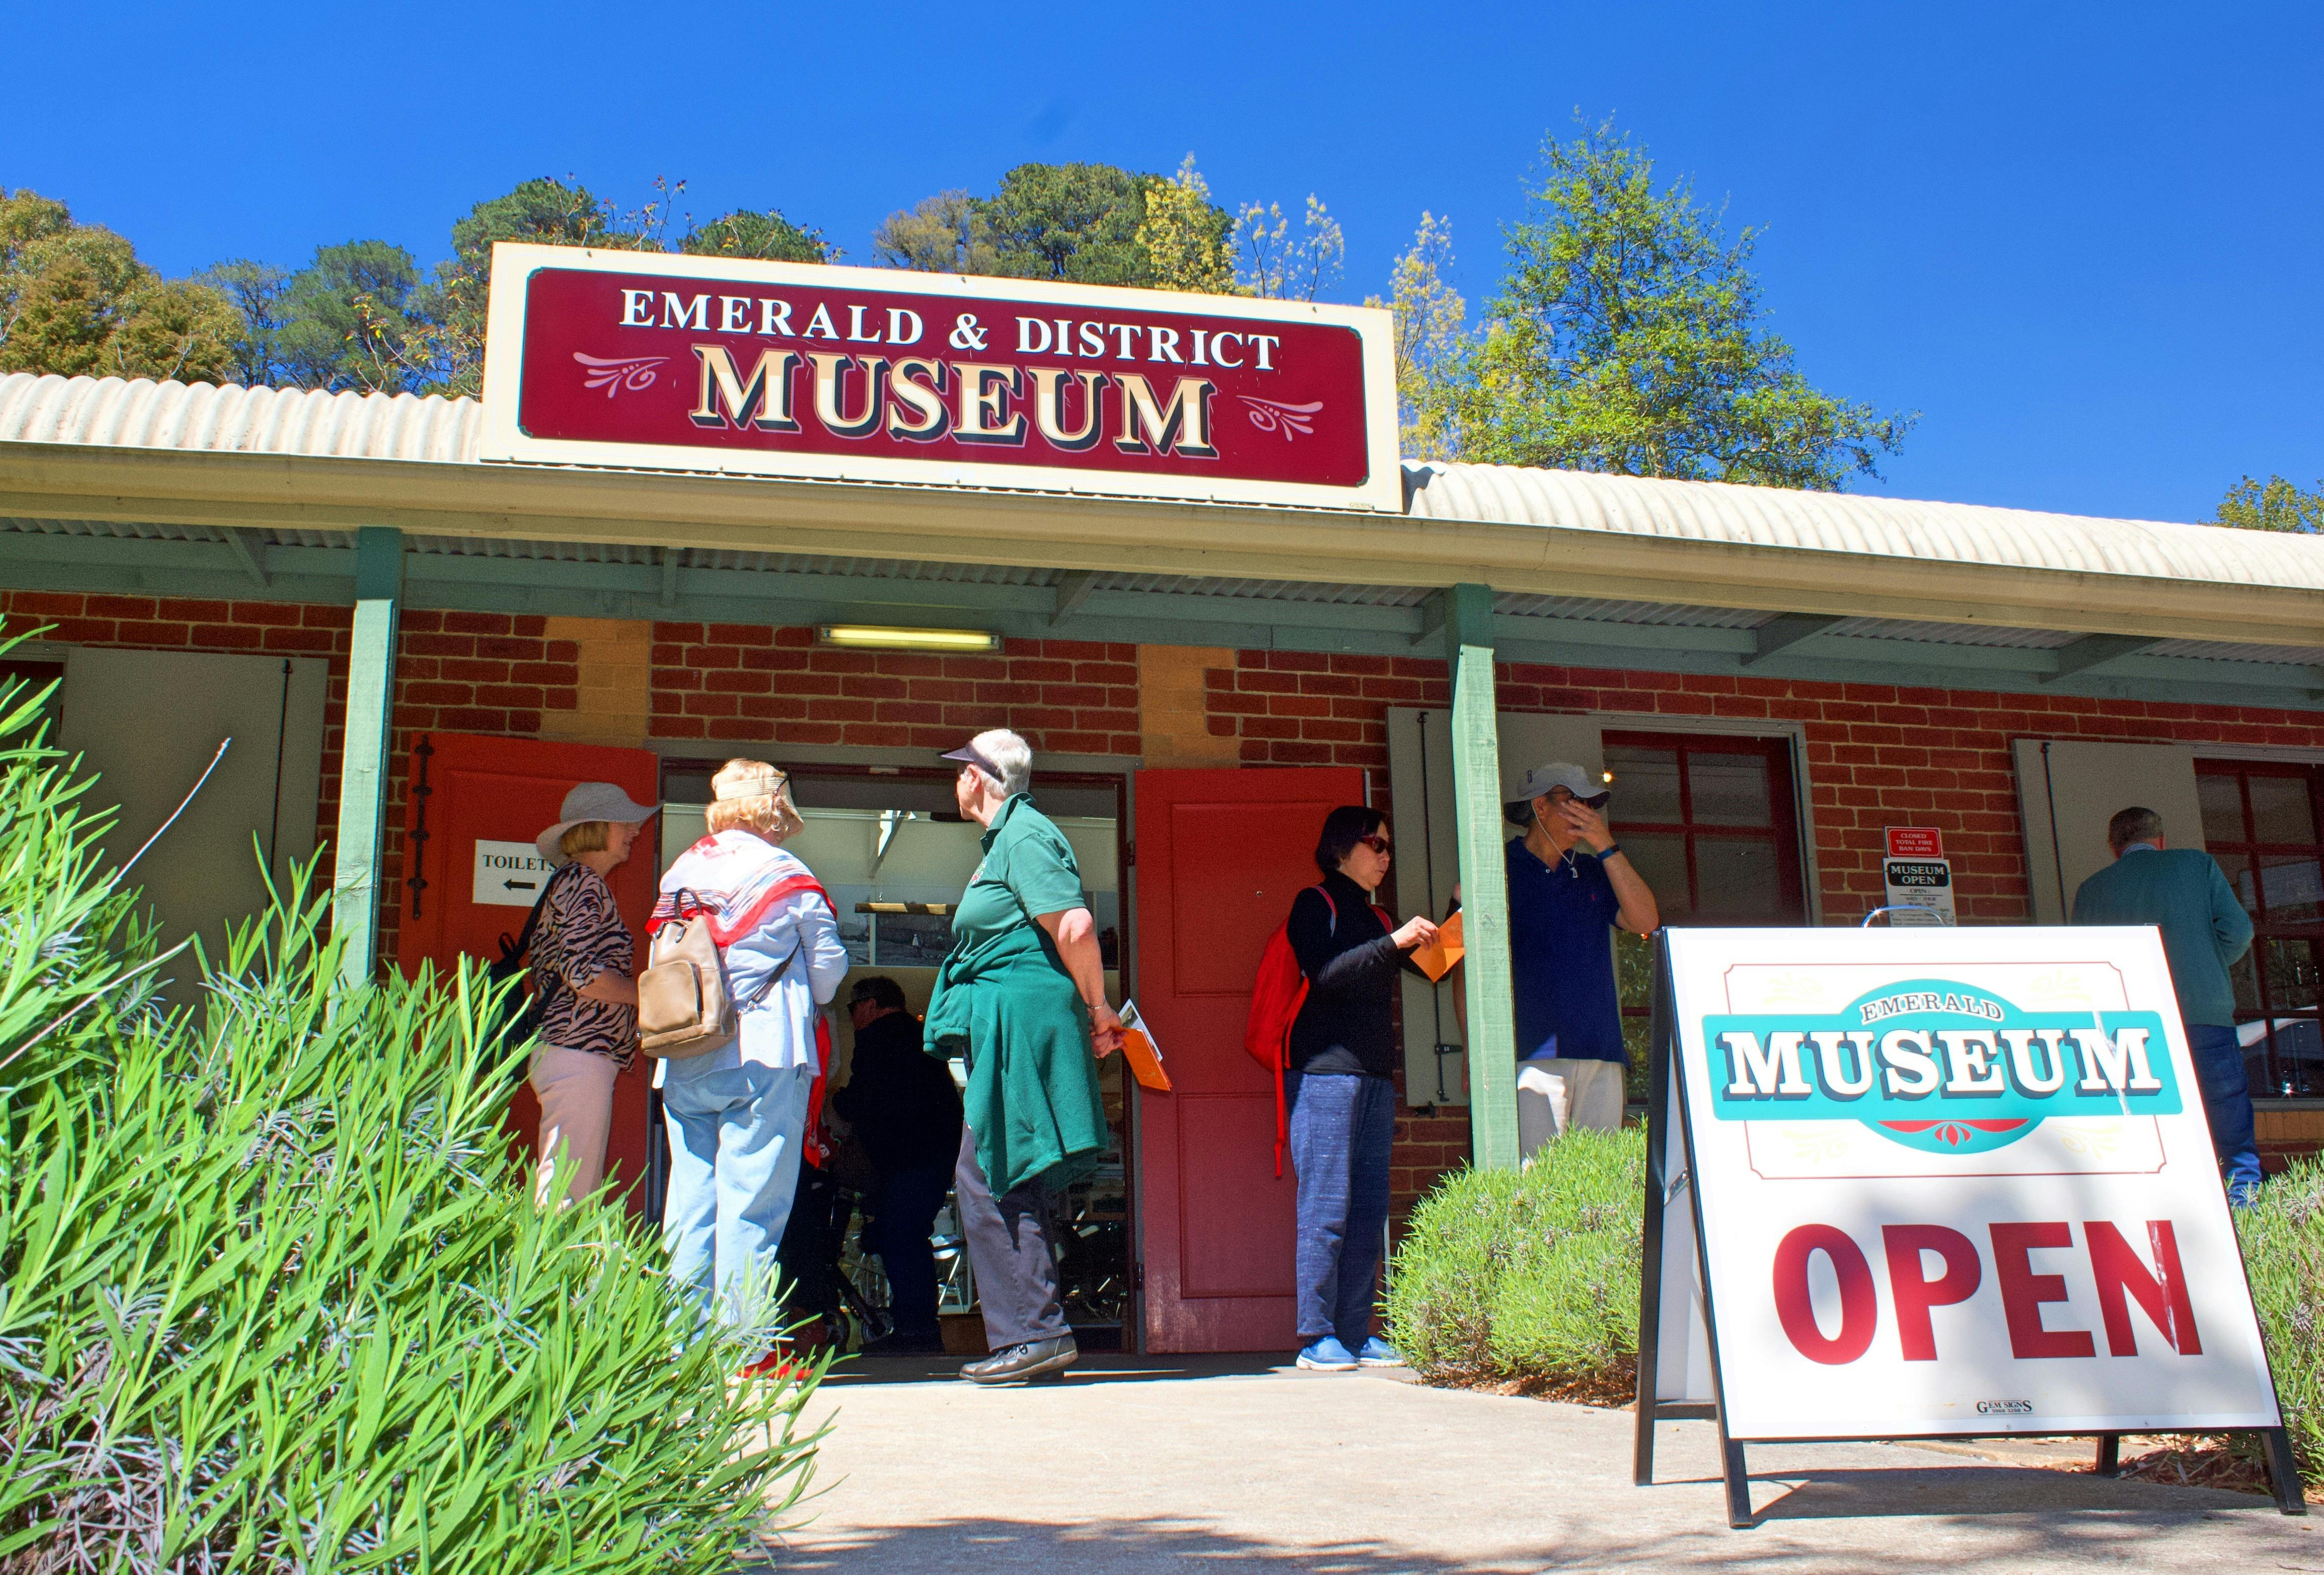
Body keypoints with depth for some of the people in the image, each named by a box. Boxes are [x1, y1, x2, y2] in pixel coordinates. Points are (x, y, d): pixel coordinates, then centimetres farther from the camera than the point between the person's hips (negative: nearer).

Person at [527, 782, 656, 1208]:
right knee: (568, 1193, -10)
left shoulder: (570, 883, 22)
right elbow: (583, 974, -17)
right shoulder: (582, 882, -7)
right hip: (578, 1054, -10)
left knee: (584, 1198, 10)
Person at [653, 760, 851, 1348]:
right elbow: (828, 968, 2)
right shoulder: (788, 877, -4)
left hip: (683, 1063, 5)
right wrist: (797, 1006, 20)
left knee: (689, 1198, 8)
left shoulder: (680, 874, 10)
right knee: (752, 1200, -3)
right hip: (764, 1056, -5)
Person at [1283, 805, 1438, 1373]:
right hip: (1325, 1071, -7)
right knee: (1326, 1205, -9)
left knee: (1369, 1209, 4)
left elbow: (1416, 975, 26)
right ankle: (1316, 1336, -5)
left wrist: (1442, 927, 19)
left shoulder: (1375, 918, 22)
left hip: (1374, 1075, 7)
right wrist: (1395, 942, -18)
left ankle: (1356, 1333, 8)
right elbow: (1325, 974, -14)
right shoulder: (1316, 904, 2)